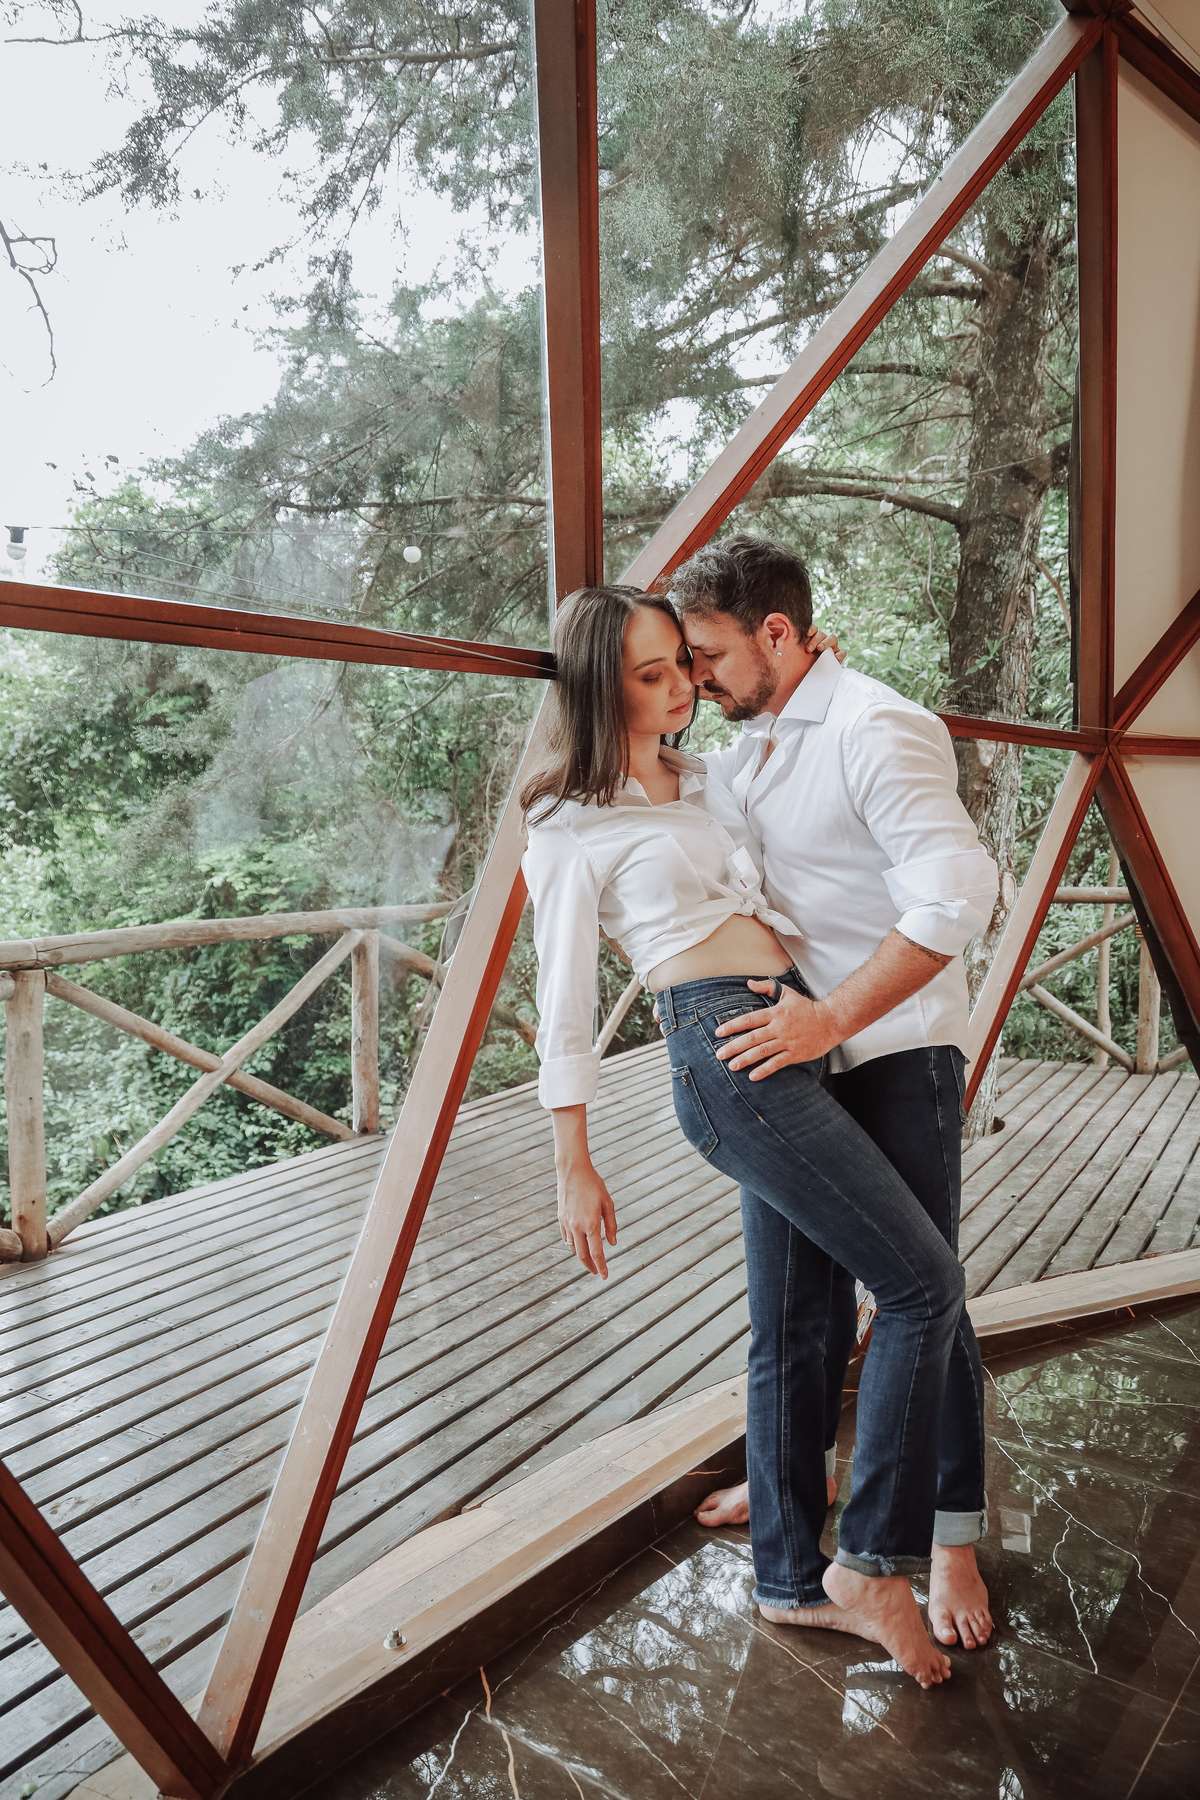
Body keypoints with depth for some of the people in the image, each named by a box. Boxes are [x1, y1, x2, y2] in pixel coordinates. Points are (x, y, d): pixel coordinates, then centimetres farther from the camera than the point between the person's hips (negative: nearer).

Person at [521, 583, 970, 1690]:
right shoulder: (572, 826, -1)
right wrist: (576, 1171, -4)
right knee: (923, 1281, -9)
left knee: (798, 1319, 12)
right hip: (725, 1049, -8)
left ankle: (793, 1579, 27)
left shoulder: (703, 778, 20)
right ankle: (874, 1562, 6)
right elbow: (564, 1005, -3)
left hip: (792, 1044, 8)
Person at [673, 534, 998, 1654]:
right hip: (789, 1053, 8)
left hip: (894, 1056, -8)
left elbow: (959, 894, -29)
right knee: (790, 1279, 17)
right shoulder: (746, 751, 10)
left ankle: (953, 1539, 18)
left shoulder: (878, 731, -18)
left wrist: (832, 1016, -32)